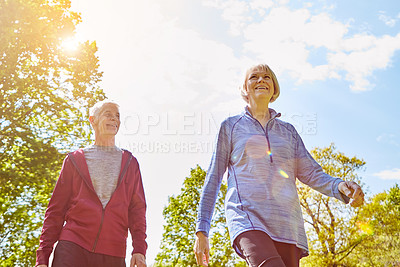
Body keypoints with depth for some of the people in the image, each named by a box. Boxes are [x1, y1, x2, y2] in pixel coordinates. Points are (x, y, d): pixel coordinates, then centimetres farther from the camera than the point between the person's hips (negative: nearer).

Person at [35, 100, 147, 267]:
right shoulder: (74, 159, 14)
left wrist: (139, 250, -3)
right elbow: (56, 210, 11)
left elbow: (137, 209, 11)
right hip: (73, 246, -1)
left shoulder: (129, 163, 17)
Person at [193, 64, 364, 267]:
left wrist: (341, 186, -10)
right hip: (247, 217, -3)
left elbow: (311, 173, 14)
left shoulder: (288, 131, 22)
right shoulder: (231, 126, 15)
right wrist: (201, 231, 5)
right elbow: (213, 179, 12)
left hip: (285, 223, 4)